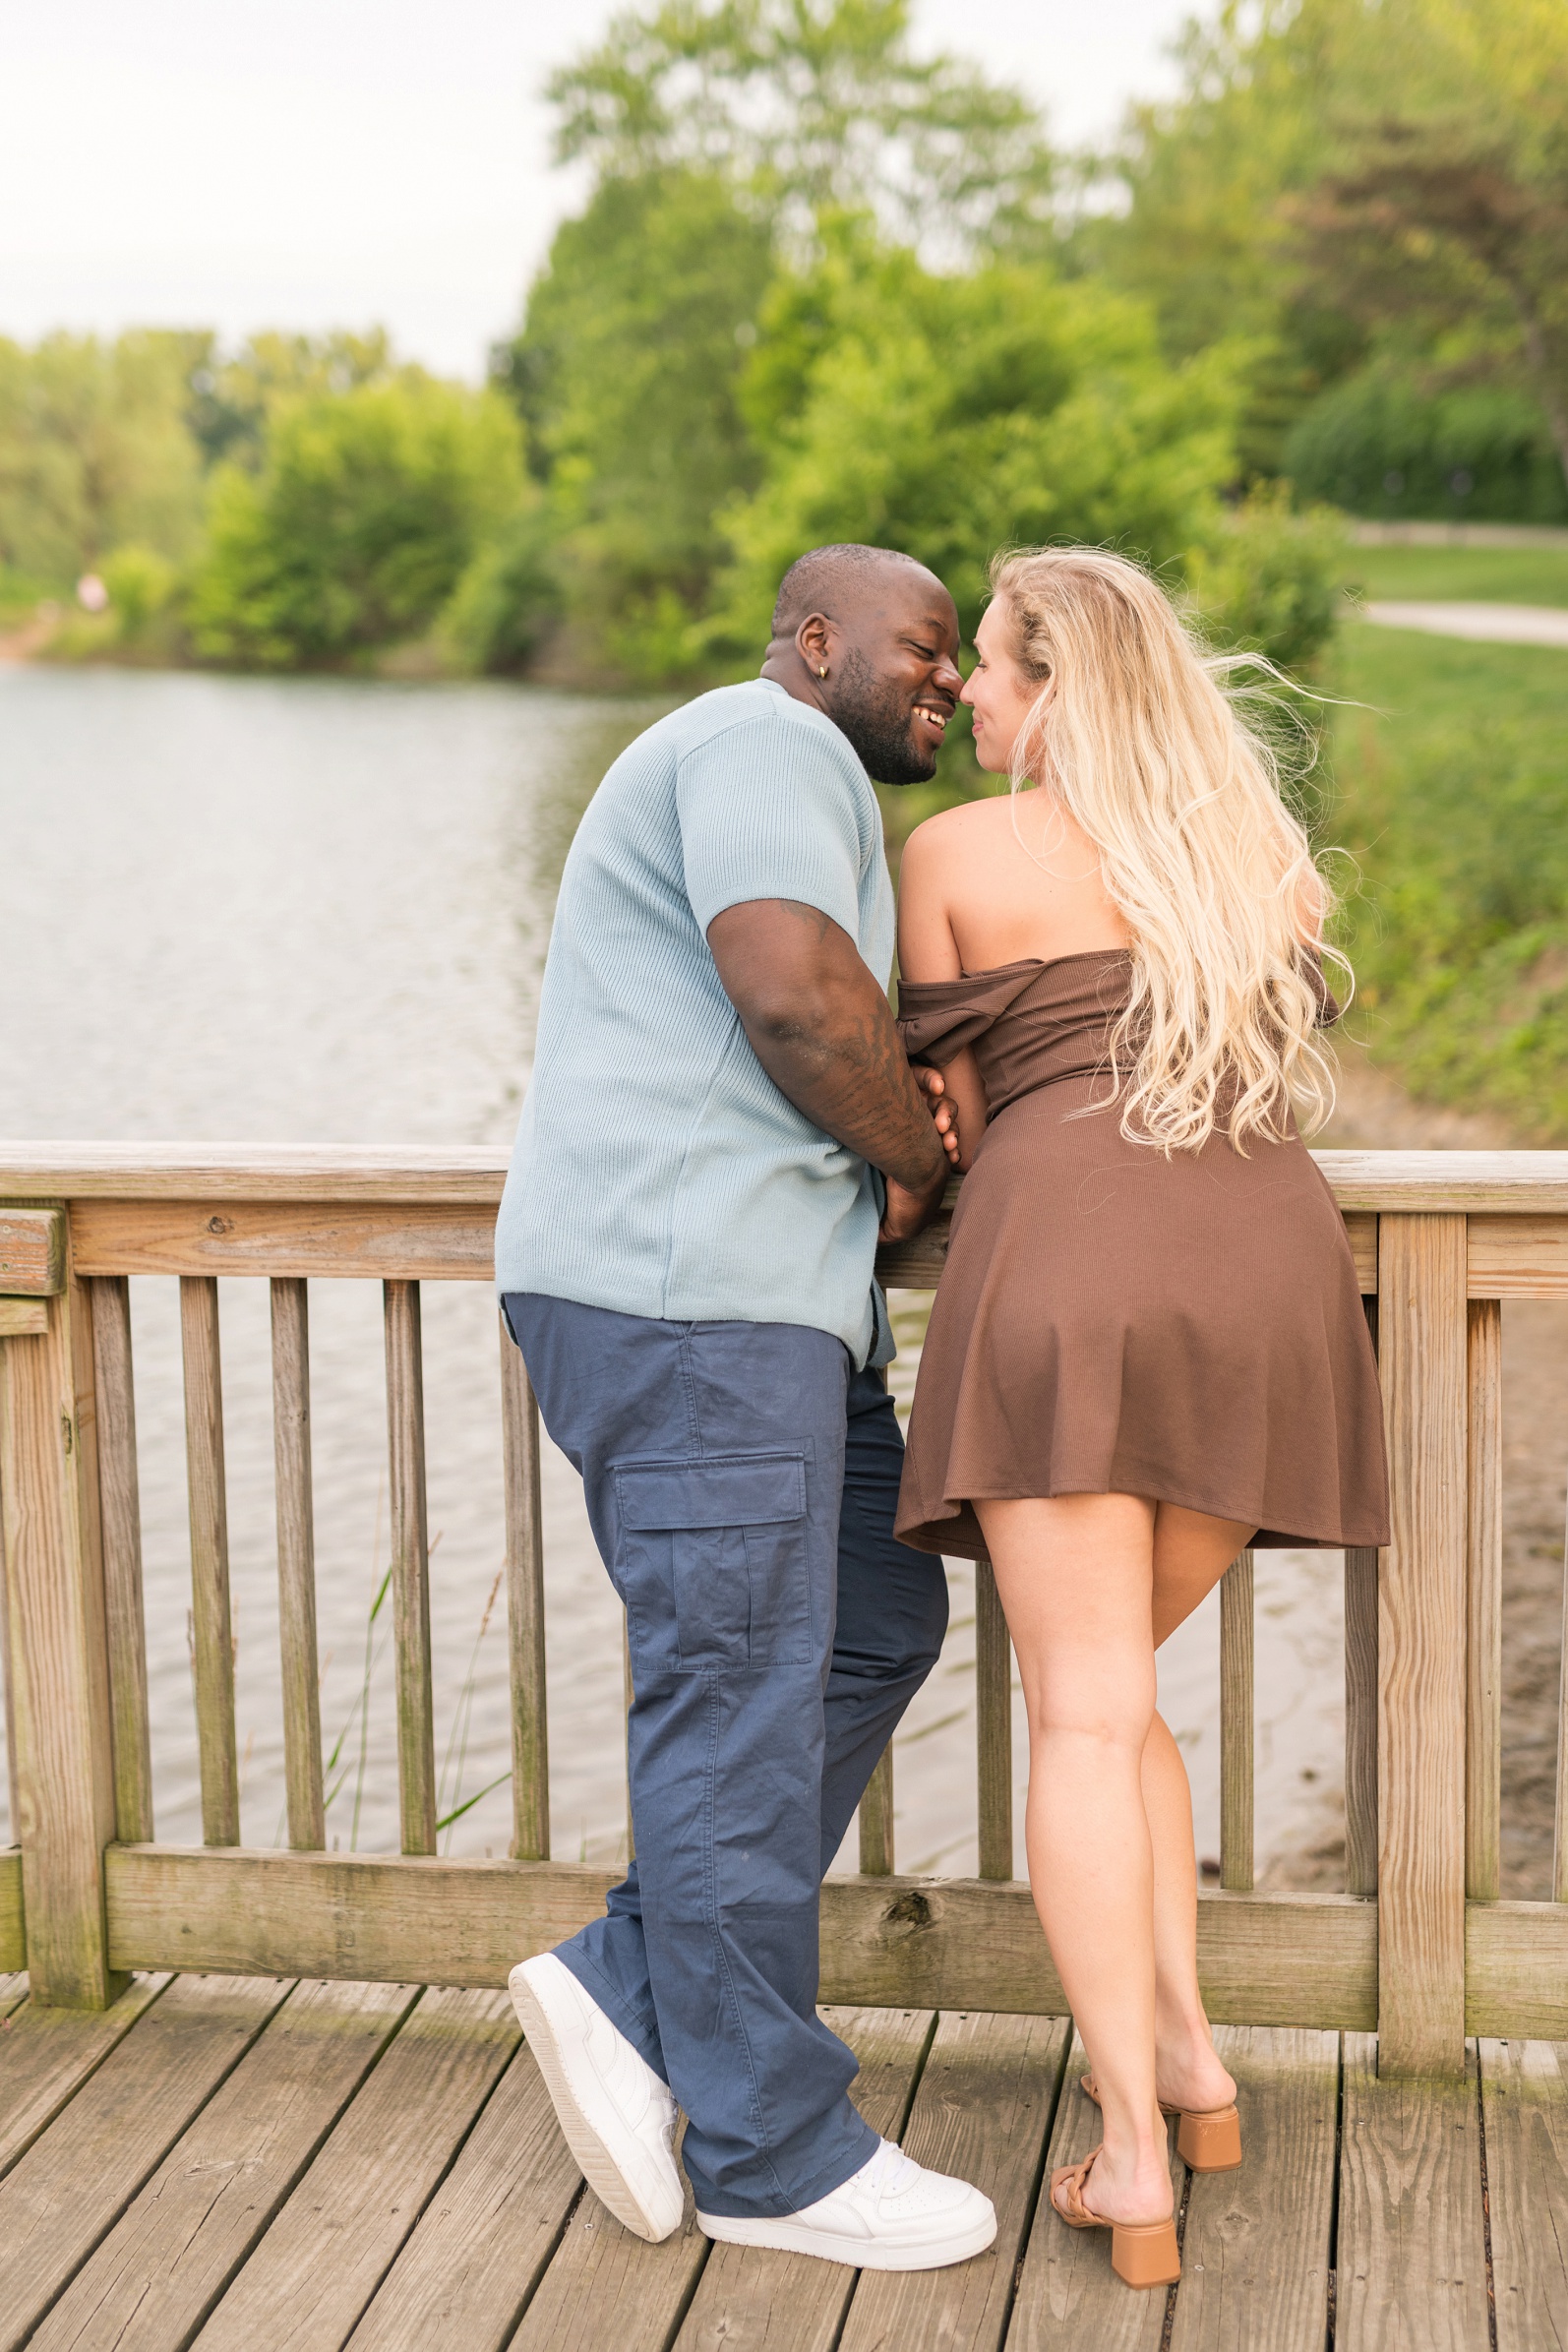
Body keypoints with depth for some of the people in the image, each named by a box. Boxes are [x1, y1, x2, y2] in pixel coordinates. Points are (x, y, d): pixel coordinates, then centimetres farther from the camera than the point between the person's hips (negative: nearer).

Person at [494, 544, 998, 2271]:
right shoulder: (771, 744, -6)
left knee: (878, 1621, 13)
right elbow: (795, 991, -22)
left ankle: (629, 1994, 13)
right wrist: (918, 1154, -6)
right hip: (686, 1290, -11)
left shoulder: (776, 783, 27)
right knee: (741, 1695, -4)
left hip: (749, 1301, 11)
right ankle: (771, 2149, 8)